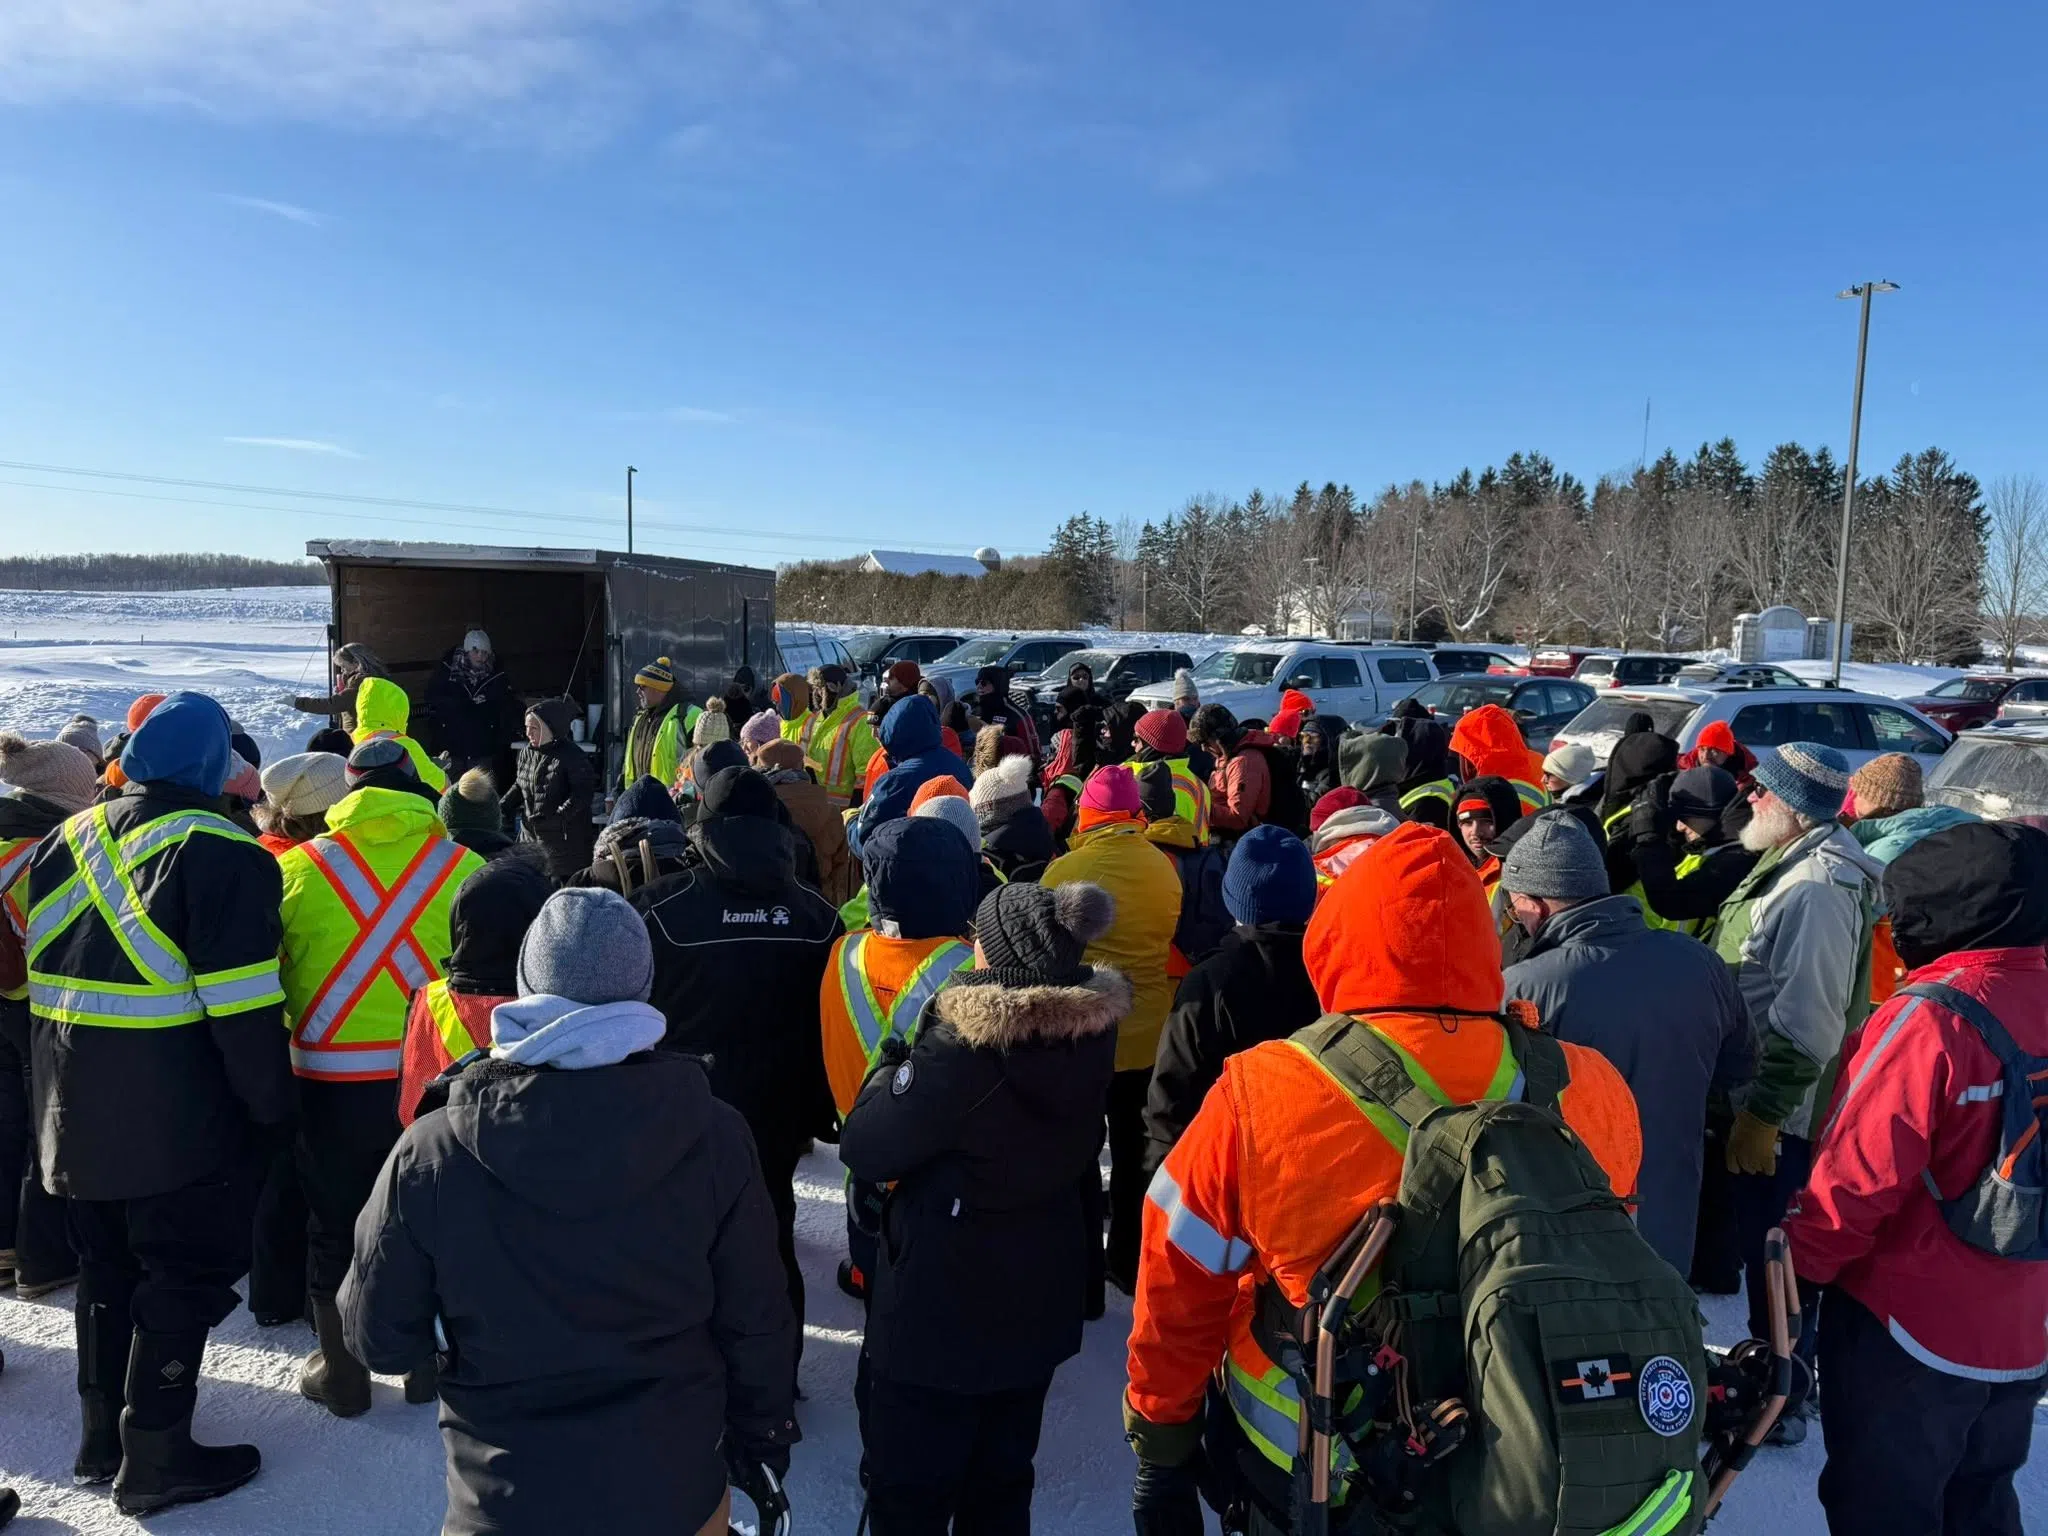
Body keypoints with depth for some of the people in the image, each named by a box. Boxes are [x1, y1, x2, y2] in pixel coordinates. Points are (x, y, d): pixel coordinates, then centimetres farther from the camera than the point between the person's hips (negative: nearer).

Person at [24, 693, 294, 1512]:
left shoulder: (65, 843, 9)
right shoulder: (219, 853, -16)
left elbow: (36, 974, 17)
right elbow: (241, 1006, -19)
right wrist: (272, 1107, -10)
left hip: (75, 1113, 8)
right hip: (179, 1117, -8)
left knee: (108, 1271, 21)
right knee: (186, 1275, 5)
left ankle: (102, 1436, 32)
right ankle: (155, 1457, 13)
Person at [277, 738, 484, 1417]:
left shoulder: (295, 869, -4)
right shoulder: (461, 868, -6)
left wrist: (297, 1030, 19)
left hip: (331, 1080, 0)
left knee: (333, 1225, 17)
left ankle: (341, 1374, 29)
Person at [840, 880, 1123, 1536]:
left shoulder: (962, 1046, -28)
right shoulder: (1093, 1032, -9)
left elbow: (865, 1150, -21)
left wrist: (893, 1062, -5)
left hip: (941, 1314, -6)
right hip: (1041, 1302, 6)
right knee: (1002, 1479, 24)